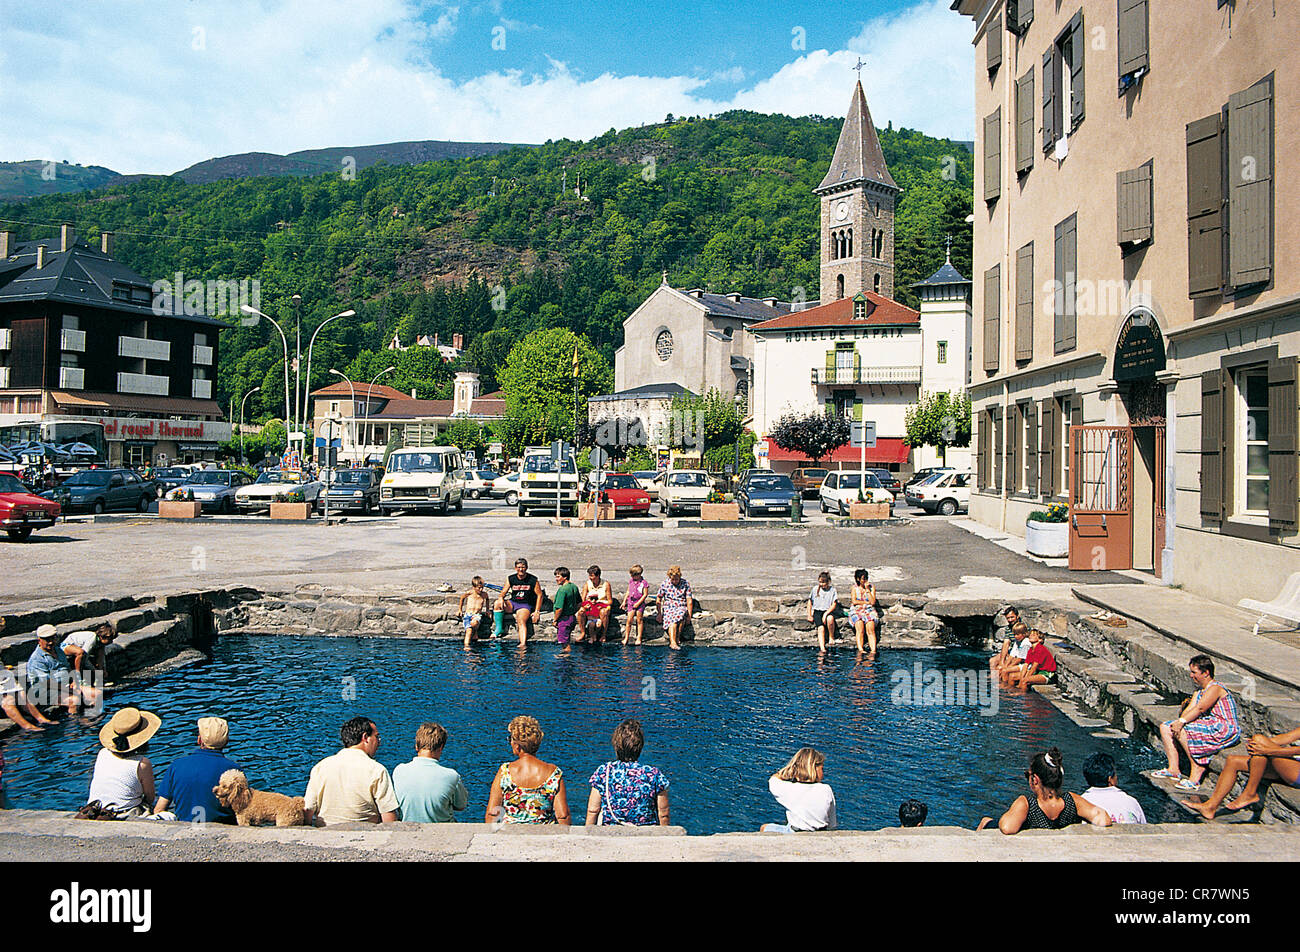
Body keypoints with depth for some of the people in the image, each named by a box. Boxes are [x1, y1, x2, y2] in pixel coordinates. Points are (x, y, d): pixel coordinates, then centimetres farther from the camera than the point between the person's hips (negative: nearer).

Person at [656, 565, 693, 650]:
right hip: (668, 607, 0)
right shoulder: (664, 584, 2)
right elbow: (658, 599, 8)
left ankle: (674, 641, -30)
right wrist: (659, 614, 1)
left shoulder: (686, 584, 1)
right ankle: (673, 643, -47)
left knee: (681, 614, -36)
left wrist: (689, 616, -6)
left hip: (681, 607, 0)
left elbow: (689, 601, 1)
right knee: (672, 621, -32)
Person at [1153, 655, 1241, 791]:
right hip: (1208, 724, 10)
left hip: (1225, 730, -10)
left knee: (1183, 730, -30)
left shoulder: (1215, 688, -15)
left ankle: (1197, 770, -20)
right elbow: (1189, 709, 6)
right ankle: (1173, 769, -1)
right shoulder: (1199, 690, 16)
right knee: (1165, 727, 2)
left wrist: (1181, 722, -30)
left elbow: (1199, 709, -27)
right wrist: (1179, 721, -12)